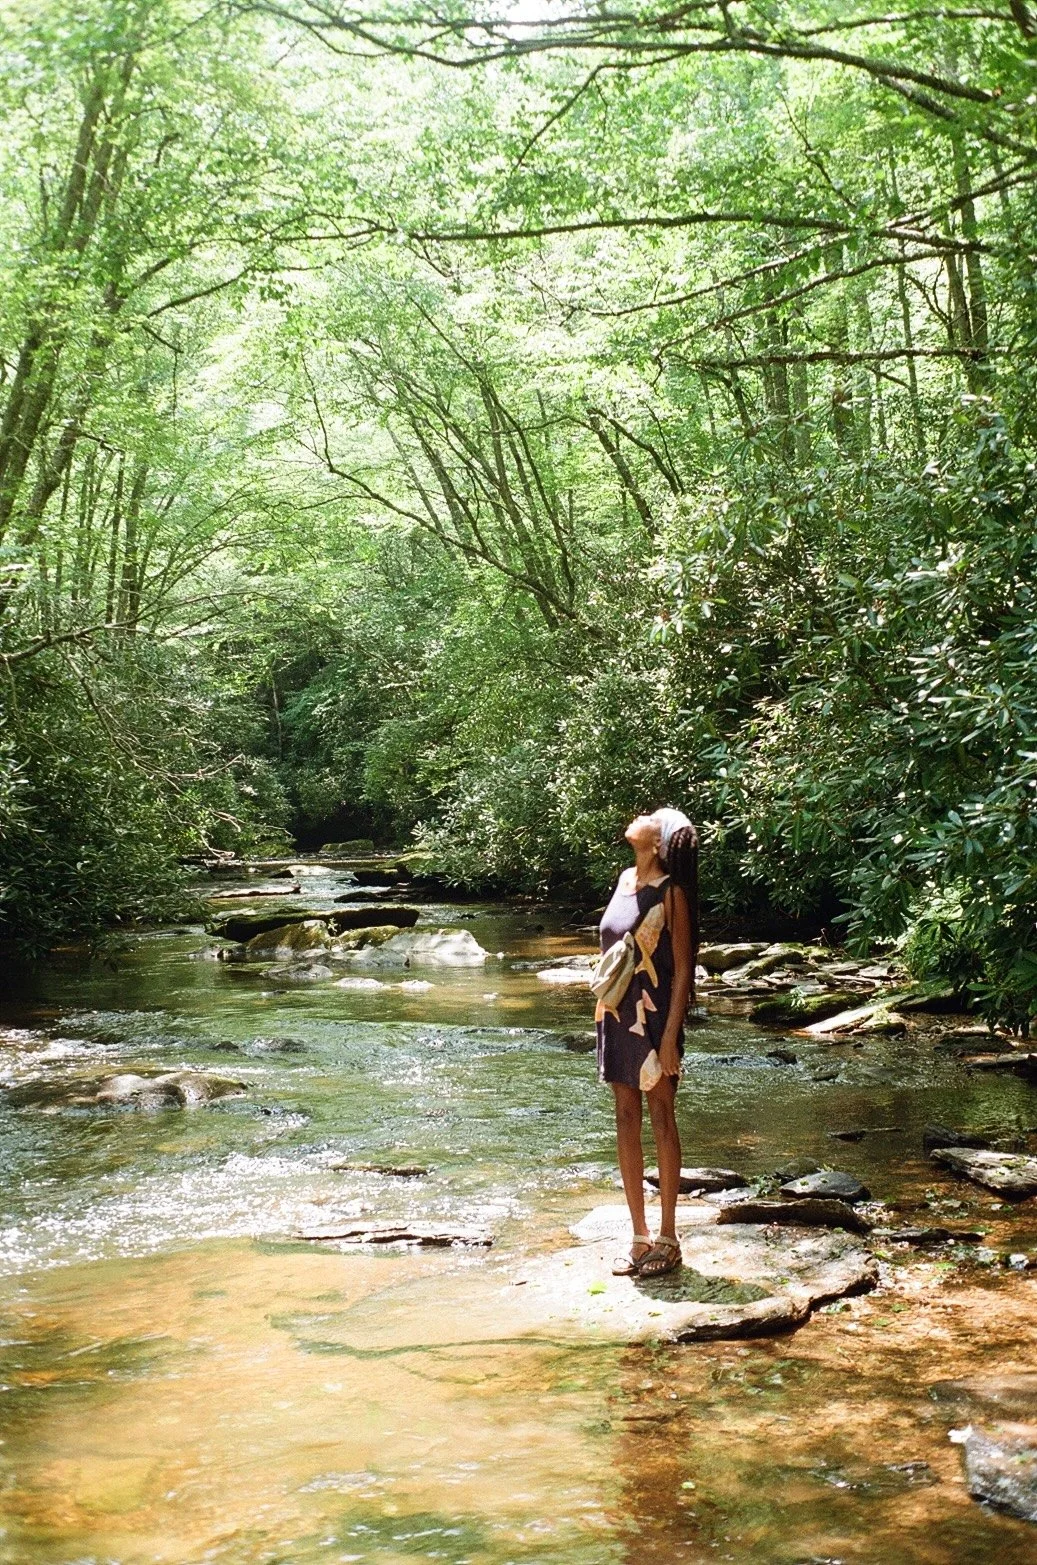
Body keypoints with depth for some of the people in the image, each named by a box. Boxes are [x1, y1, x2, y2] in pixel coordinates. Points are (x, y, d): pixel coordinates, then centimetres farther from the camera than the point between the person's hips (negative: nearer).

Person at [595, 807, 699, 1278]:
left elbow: (683, 968, -11)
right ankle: (639, 1237, 19)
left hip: (653, 1015, -7)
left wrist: (671, 1035, -16)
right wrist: (603, 1007, 14)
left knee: (661, 1118, 2)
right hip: (615, 1012, 7)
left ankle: (668, 1239, 12)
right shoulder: (625, 880, 9)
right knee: (626, 1119, 10)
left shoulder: (671, 892, -11)